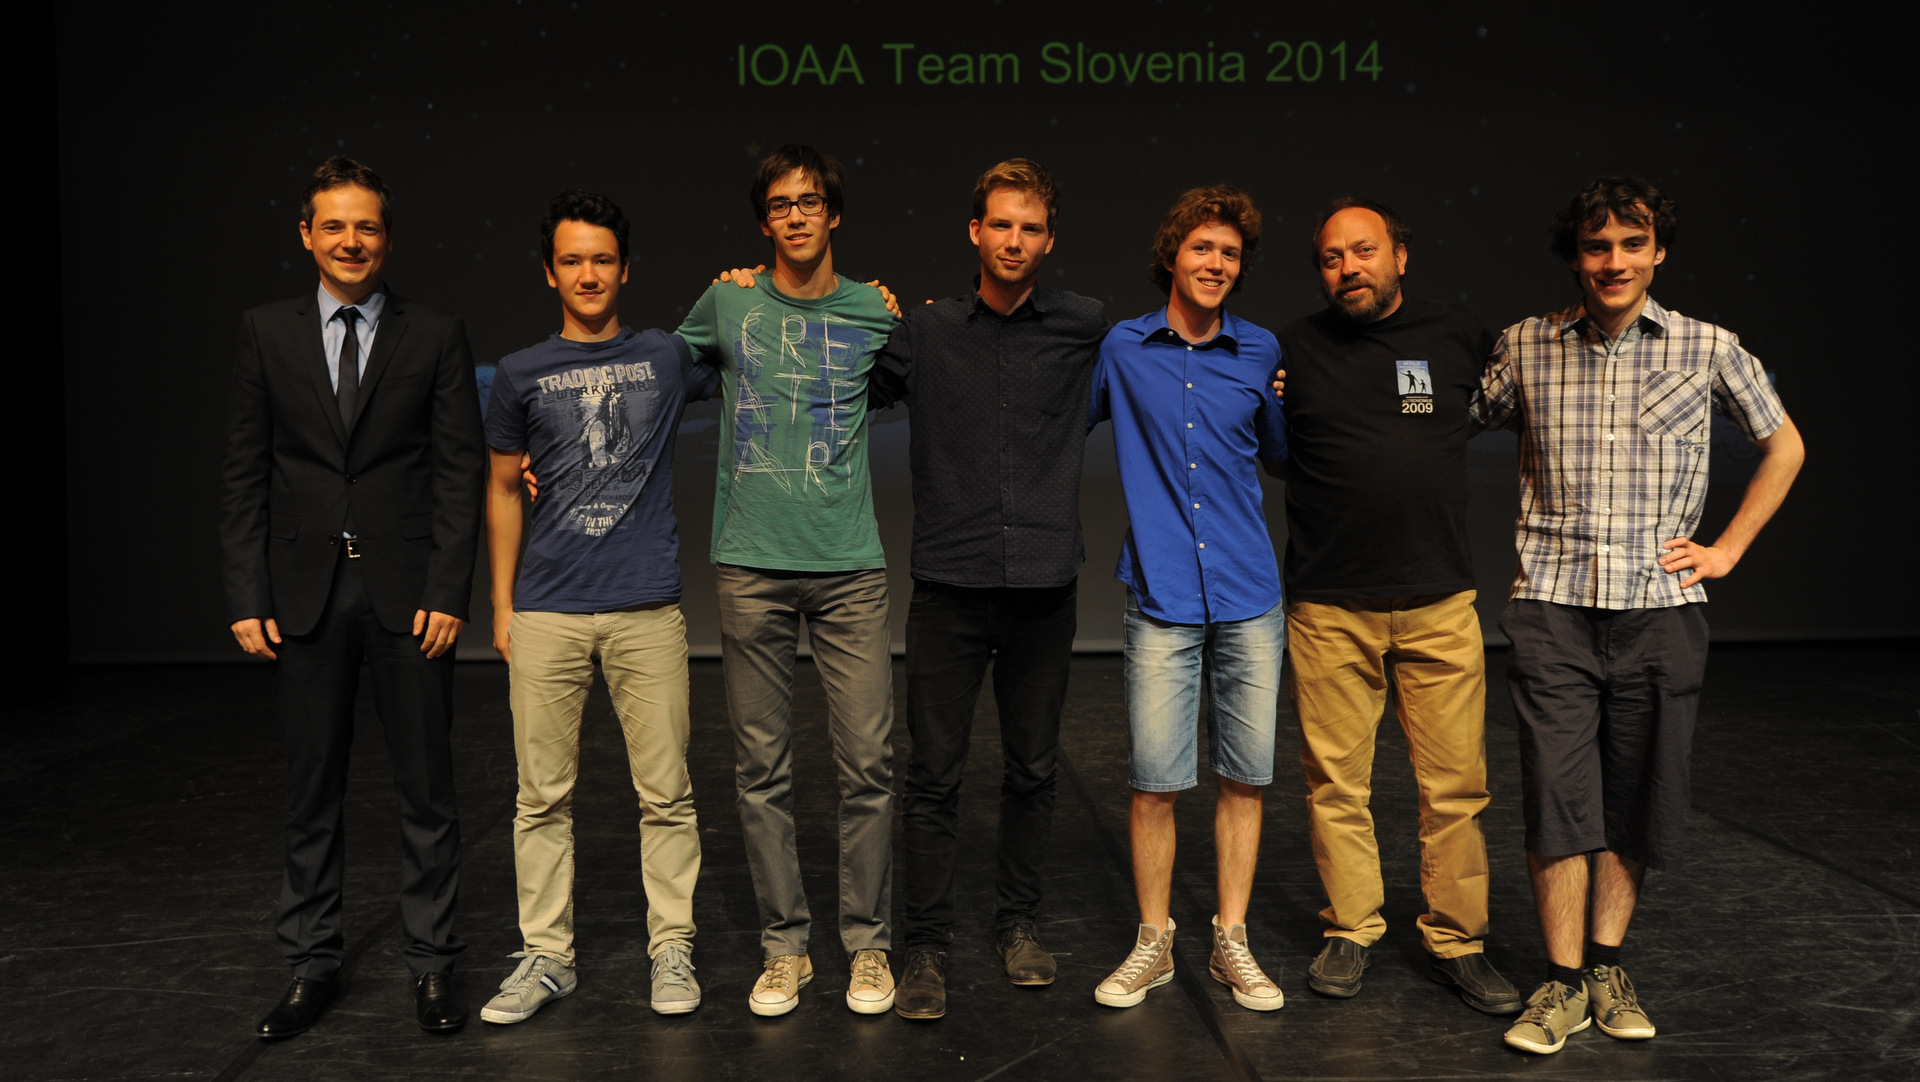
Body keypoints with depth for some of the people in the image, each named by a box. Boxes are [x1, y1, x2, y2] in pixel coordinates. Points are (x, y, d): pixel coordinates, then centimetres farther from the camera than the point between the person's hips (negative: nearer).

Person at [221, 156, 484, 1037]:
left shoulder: (437, 337, 3)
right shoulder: (265, 333, 7)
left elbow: (461, 470, -1)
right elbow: (244, 475, 6)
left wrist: (447, 592, -9)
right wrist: (248, 597, -2)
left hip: (407, 592, -1)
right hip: (305, 594, 1)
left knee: (426, 790, 5)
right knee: (310, 792, 10)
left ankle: (430, 964, 18)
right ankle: (311, 964, 23)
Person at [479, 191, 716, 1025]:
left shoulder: (667, 358, 7)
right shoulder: (521, 375, 10)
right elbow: (503, 490, 14)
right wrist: (501, 605, 10)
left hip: (646, 609, -1)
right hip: (547, 612, 1)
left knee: (665, 791, 1)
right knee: (543, 795, 5)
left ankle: (671, 950, 14)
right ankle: (546, 956, 17)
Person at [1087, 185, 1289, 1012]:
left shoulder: (1261, 354, 8)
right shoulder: (1121, 349, 4)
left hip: (1248, 595, 2)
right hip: (1162, 597, -2)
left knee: (1245, 774, 7)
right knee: (1155, 779, -1)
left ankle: (1231, 942, 21)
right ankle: (1154, 944, 17)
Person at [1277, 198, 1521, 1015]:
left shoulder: (1461, 336, 5)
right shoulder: (1293, 349, 3)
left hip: (1439, 602, 1)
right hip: (1328, 608, 0)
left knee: (1455, 783, 4)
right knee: (1336, 782, 7)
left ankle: (1456, 942, 19)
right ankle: (1350, 932, 23)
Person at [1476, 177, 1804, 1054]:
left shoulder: (1707, 349, 2)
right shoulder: (1524, 347, 3)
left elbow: (1783, 444, 15)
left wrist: (1728, 548, 8)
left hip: (1660, 608, 1)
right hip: (1552, 608, -1)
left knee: (1634, 799, 8)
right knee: (1557, 797, -3)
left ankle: (1607, 968, 24)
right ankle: (1564, 983, 10)